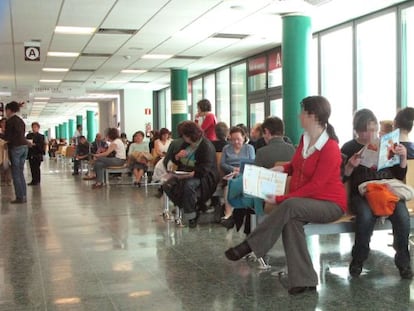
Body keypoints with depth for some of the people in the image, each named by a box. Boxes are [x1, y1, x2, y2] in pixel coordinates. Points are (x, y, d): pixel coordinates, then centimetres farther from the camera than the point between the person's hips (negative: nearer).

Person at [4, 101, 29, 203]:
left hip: (16, 148, -7)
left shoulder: (10, 121, -7)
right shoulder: (21, 120, 15)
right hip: (24, 146, 7)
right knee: (21, 173, 11)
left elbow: (7, 137, -8)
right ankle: (24, 196, 11)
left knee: (16, 174, -3)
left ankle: (20, 197, -4)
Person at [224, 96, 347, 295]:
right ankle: (303, 281, -31)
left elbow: (315, 186, -23)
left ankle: (249, 246, -26)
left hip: (329, 204, -6)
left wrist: (281, 199, -24)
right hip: (304, 201, 7)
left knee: (290, 206, -36)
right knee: (291, 220, -29)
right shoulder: (304, 138, 6)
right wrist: (283, 168, 4)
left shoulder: (330, 149, -19)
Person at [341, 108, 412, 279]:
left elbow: (400, 176, 14)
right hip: (361, 193, -2)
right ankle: (358, 259, -11)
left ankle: (403, 260, -7)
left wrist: (403, 158, -4)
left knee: (402, 217, -30)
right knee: (366, 216, -35)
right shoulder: (349, 148, 7)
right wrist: (351, 166, -16)